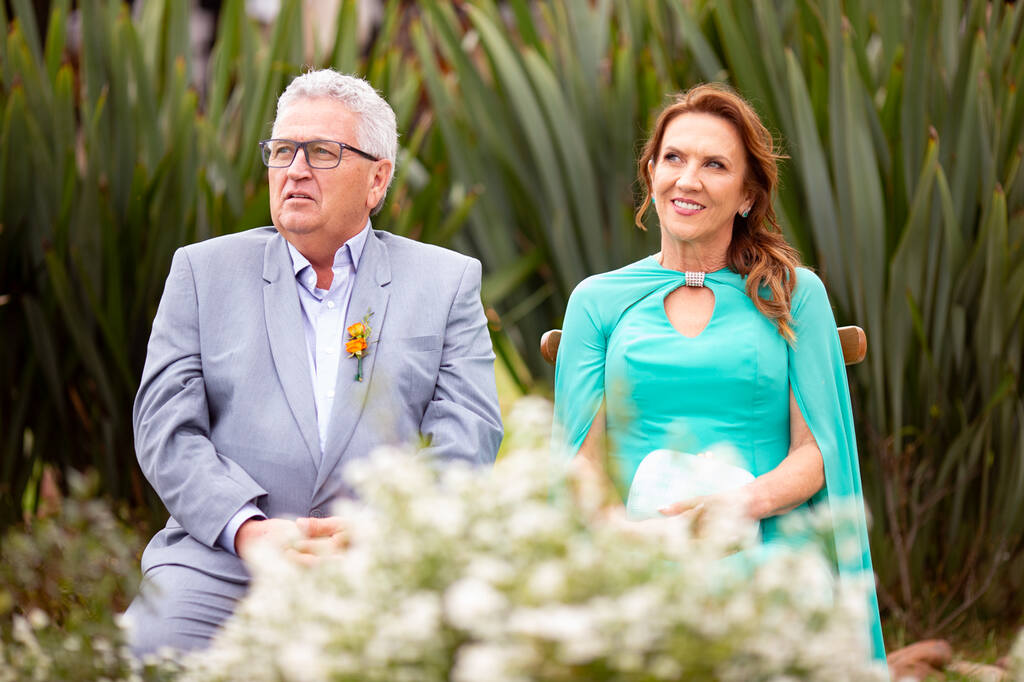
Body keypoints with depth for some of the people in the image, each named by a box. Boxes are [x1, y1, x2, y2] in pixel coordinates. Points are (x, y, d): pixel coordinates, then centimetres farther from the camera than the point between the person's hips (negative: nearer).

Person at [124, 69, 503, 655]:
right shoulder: (203, 271, 16)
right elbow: (166, 427, 6)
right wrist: (249, 532, -12)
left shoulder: (448, 282, 15)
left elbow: (468, 436, 4)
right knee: (155, 643, -29)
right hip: (223, 559, 1)